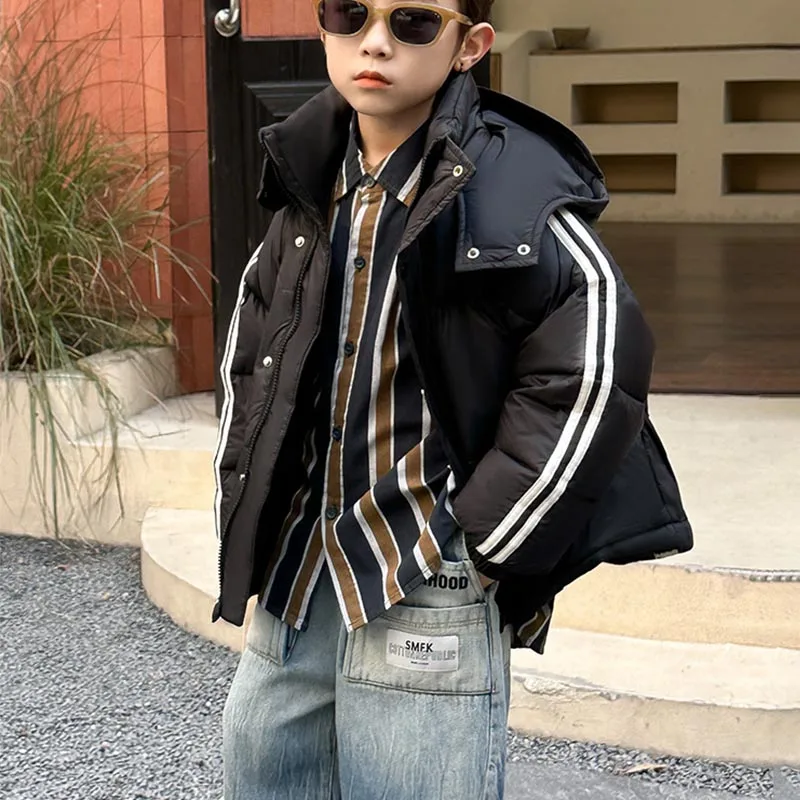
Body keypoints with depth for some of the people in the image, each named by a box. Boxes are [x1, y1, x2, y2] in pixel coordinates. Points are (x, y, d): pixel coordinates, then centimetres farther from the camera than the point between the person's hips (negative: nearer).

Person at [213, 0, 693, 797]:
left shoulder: (510, 183, -13)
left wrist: (485, 538, -14)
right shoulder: (308, 178, 7)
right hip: (291, 585, 7)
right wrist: (242, 515, 12)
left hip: (426, 594, -6)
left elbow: (591, 370, -17)